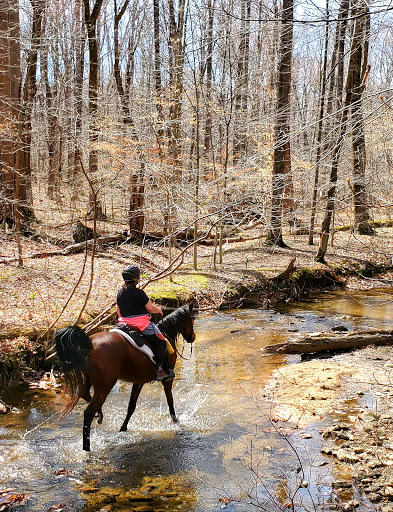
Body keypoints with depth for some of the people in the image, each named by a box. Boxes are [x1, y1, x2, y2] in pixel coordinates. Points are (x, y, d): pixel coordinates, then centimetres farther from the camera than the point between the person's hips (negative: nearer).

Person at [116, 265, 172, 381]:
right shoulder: (139, 293, -16)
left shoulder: (120, 293, 7)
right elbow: (151, 308, -10)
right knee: (161, 343, -1)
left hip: (125, 323, 9)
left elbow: (119, 312, 14)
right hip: (141, 323, -9)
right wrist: (159, 310, 9)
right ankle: (160, 370, -7)